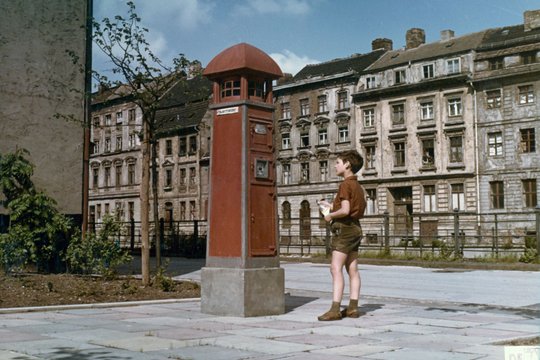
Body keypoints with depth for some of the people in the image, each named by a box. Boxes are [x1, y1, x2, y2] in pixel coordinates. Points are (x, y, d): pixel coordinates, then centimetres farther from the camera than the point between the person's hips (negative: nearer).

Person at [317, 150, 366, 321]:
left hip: (344, 228, -10)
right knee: (352, 270, 10)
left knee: (336, 269, -12)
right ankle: (353, 307, 11)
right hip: (355, 228, 10)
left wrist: (330, 215, -7)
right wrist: (331, 206, 16)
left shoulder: (345, 184, -14)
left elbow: (345, 210, -24)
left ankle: (335, 309, -17)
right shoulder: (358, 186, 16)